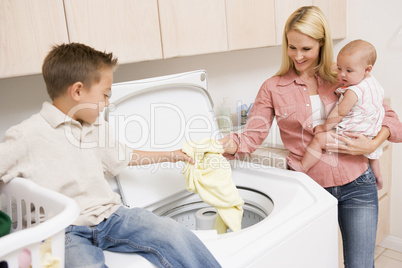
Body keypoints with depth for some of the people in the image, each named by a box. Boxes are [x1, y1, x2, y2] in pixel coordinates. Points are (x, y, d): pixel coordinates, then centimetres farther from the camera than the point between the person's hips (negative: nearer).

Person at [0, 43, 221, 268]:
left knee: (172, 231, -13)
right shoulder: (27, 136, -10)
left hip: (111, 216, 5)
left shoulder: (98, 127, 11)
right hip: (68, 231, -5)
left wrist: (173, 155, 31)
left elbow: (124, 157, 25)